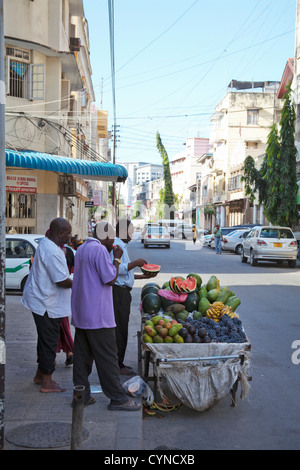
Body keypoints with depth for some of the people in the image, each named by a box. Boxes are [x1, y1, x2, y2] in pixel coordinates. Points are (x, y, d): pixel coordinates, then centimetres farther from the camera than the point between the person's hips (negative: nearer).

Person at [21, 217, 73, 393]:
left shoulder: (46, 244, 8)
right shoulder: (52, 252, -26)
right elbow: (62, 281, -26)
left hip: (43, 300, 10)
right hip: (47, 304, -10)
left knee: (46, 339, 20)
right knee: (49, 341, 0)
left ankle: (41, 375, 33)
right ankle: (47, 383, 11)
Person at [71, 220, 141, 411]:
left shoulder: (82, 249, 15)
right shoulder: (100, 250, -15)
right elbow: (110, 280, -16)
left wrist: (110, 256, 17)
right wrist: (117, 258, -5)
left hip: (81, 314, 9)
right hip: (98, 315, -9)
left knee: (82, 354, 11)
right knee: (107, 357, -3)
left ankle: (82, 395, 15)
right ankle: (118, 398, 4)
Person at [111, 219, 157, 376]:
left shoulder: (122, 246, 21)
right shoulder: (117, 245, -13)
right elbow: (117, 269, -24)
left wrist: (144, 276, 21)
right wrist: (135, 263, -17)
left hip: (123, 292, 11)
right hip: (118, 291, -11)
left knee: (120, 329, 13)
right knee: (119, 329, -6)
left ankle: (118, 363, 20)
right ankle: (117, 365, -1)